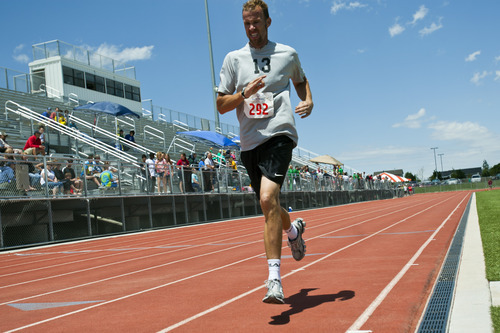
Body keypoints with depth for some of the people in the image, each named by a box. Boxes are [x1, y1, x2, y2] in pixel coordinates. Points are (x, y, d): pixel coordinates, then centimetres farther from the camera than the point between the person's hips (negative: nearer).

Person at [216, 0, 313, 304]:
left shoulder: (287, 54, 9)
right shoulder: (234, 59, 10)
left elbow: (300, 80, 29)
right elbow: (221, 105, 7)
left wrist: (308, 100, 7)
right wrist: (245, 92, -12)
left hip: (279, 134, -4)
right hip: (250, 141, 4)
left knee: (268, 198, -25)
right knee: (270, 206, 13)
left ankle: (274, 279, -23)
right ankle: (294, 230, 49)